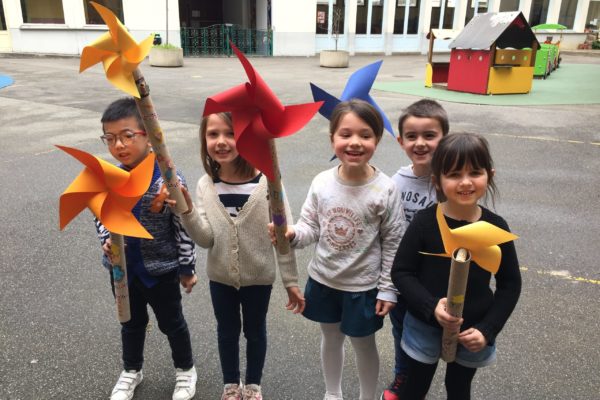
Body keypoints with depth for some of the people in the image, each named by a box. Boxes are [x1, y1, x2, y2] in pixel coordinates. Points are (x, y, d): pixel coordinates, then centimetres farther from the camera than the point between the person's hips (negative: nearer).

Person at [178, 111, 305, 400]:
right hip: (220, 277, 3)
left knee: (255, 331, 20)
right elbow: (206, 239, -13)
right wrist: (187, 211, -28)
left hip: (258, 276, -2)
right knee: (227, 331, 22)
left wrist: (291, 281, -10)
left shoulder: (267, 182, -21)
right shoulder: (206, 185, -11)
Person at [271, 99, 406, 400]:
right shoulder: (322, 182, -11)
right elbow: (311, 226, -3)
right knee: (331, 337, 23)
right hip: (323, 279, 4)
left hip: (363, 285, -3)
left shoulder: (385, 190, -19)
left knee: (363, 343, 17)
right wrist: (292, 234, -25)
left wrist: (387, 288, -8)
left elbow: (393, 243, -11)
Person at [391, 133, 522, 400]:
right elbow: (401, 272, -13)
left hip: (473, 331, 2)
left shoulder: (496, 227, -12)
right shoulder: (424, 222, -18)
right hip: (425, 325, -2)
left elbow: (510, 284, -3)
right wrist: (432, 307, -26)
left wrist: (487, 330, -11)